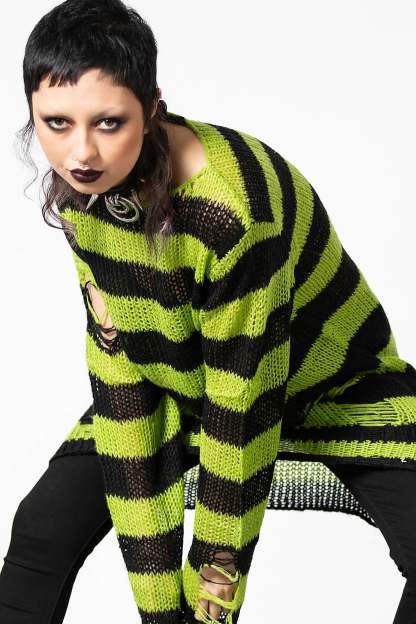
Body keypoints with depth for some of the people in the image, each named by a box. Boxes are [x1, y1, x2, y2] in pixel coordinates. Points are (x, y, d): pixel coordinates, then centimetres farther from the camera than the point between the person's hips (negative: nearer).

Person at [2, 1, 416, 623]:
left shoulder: (233, 205, -38)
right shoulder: (82, 188, -17)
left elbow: (243, 407, -31)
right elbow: (118, 365, -16)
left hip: (337, 390, -4)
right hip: (181, 388, 5)